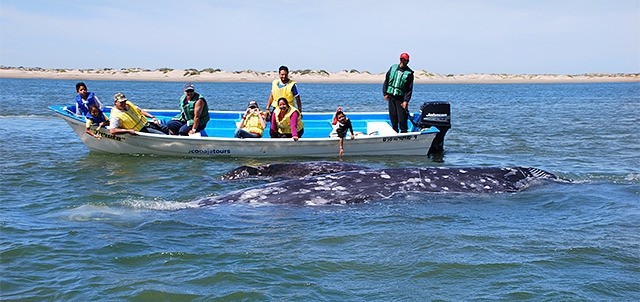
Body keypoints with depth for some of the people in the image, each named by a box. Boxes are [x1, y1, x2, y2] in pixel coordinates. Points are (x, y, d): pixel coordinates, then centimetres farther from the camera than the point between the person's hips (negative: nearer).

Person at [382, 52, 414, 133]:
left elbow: (409, 89, -5)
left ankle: (404, 132, 5)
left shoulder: (409, 73, -3)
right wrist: (385, 93, 6)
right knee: (393, 116, 8)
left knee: (402, 117, -5)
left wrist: (406, 101, -12)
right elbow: (386, 81, 12)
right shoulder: (393, 68, 7)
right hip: (390, 97, 3)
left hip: (401, 98, -3)